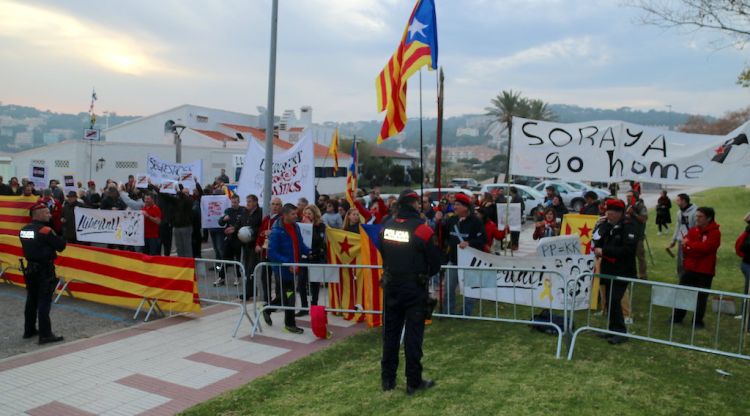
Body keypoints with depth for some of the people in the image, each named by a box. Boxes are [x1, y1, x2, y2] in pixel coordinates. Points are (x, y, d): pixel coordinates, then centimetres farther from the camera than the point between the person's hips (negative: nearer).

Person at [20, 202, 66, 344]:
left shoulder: (24, 230, 5)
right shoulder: (45, 230, -18)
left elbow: (31, 245, 12)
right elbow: (61, 246, -15)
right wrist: (56, 237, 3)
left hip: (30, 268, 8)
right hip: (45, 270, -7)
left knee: (31, 300, 18)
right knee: (44, 302, -5)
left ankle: (29, 330, 28)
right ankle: (45, 335, -3)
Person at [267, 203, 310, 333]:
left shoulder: (295, 227, 5)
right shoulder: (276, 231, -19)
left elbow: (300, 244, 15)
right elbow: (272, 253, -21)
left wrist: (309, 252, -4)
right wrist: (288, 263, -28)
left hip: (294, 268, 8)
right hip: (284, 269, -8)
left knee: (286, 295, 19)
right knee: (289, 296, 3)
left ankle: (267, 310, 41)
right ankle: (290, 324, 19)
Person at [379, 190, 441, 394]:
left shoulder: (386, 227, 0)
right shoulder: (422, 229, -15)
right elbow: (435, 262, -8)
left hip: (391, 285, 5)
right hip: (415, 287, -4)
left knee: (390, 332, 13)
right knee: (413, 334, 3)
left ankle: (387, 378, 21)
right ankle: (413, 381, 11)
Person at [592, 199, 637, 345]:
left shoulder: (628, 227, -13)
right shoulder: (605, 225, 5)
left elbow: (627, 250, -23)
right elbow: (597, 241, 13)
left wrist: (604, 251, -24)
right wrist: (597, 249, -10)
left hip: (622, 271, -7)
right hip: (608, 269, 7)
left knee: (614, 300, -12)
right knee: (609, 300, 12)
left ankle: (620, 331, 0)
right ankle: (613, 329, 25)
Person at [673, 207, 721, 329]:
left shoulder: (715, 233, -10)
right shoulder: (692, 230, 5)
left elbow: (705, 247, -24)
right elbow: (685, 248, -3)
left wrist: (689, 243, -14)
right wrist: (699, 251, -19)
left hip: (705, 271, -5)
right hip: (689, 268, 5)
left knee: (701, 297, 6)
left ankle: (698, 321, 18)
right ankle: (677, 317, 21)